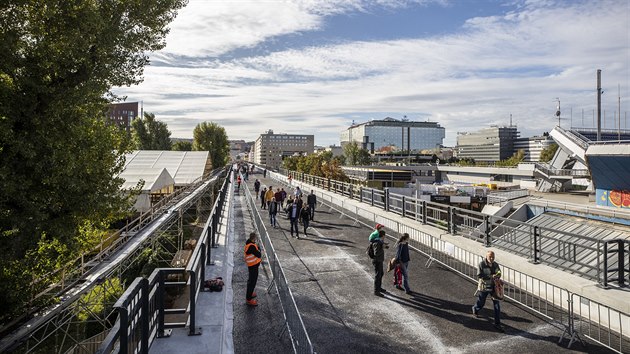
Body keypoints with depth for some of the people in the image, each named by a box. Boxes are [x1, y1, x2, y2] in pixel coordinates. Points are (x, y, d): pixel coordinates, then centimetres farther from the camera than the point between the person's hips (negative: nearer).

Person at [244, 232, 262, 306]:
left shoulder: (248, 243, 1)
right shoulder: (252, 246, -29)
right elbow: (259, 255, -23)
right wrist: (259, 250, -5)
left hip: (251, 265, 10)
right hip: (253, 265, -10)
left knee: (251, 280, 26)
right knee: (253, 281, -3)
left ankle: (249, 293, 43)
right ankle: (248, 299, 4)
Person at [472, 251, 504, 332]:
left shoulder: (495, 264, -3)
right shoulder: (481, 264, -17)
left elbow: (499, 274, 4)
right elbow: (479, 275, -20)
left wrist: (497, 275, -21)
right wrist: (491, 276, -27)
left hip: (494, 287, 3)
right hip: (484, 287, -3)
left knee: (497, 305, 0)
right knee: (481, 303, 15)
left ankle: (497, 324, 10)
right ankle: (475, 309, 50)